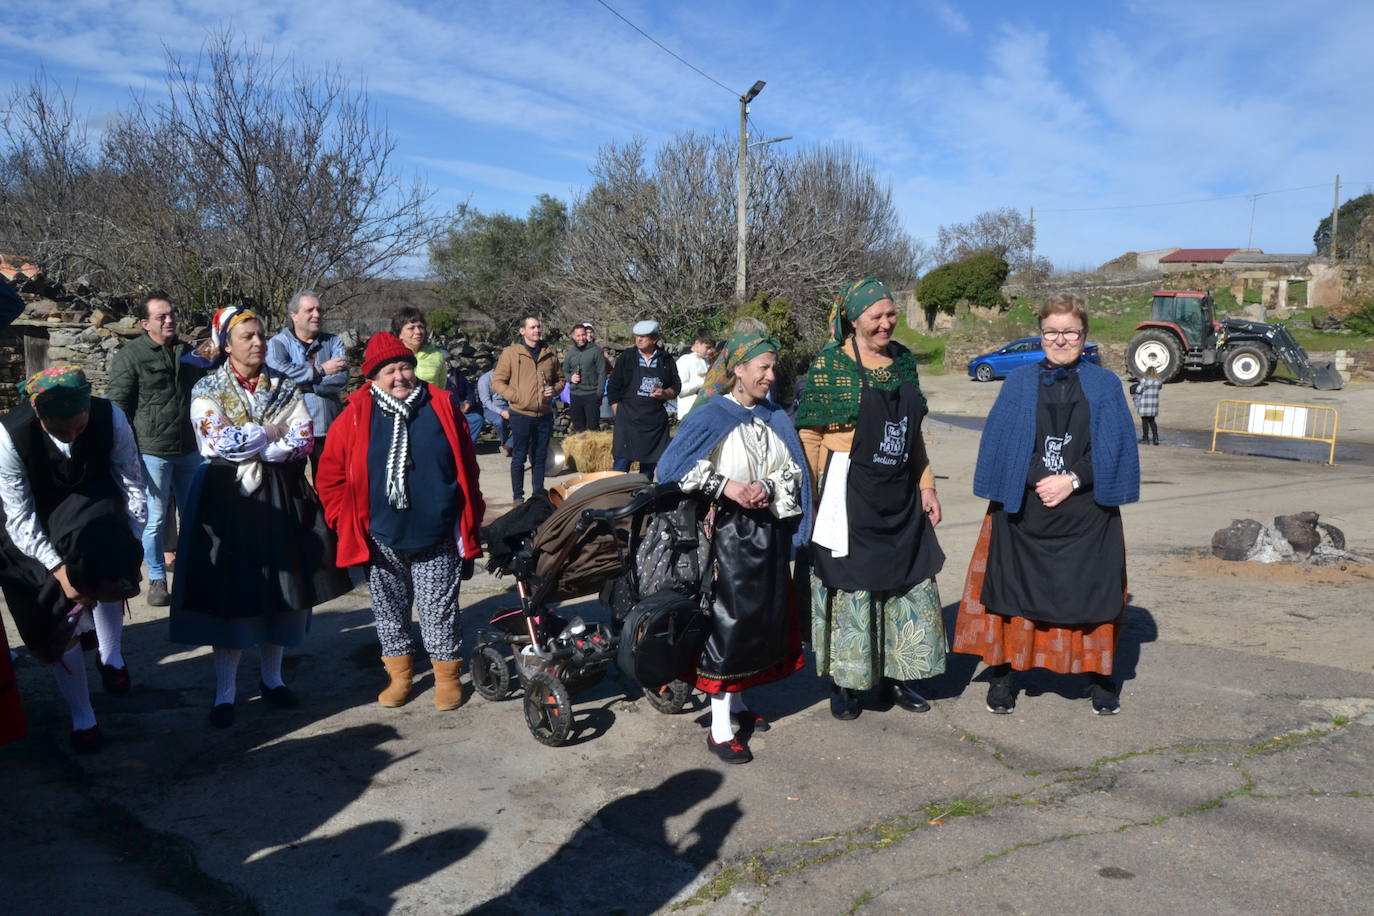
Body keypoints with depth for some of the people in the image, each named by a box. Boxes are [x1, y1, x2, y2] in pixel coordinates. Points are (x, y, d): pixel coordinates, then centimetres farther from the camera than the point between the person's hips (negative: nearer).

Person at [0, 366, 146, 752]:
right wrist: (59, 569, -27)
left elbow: (133, 485, -14)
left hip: (93, 514, 0)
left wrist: (129, 550, -19)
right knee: (58, 622, 2)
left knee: (106, 565, -33)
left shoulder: (110, 418, -25)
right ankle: (82, 717, 23)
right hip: (36, 529, 0)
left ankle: (111, 654, -6)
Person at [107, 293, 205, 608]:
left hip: (190, 449, 5)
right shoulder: (131, 355, -6)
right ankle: (157, 579, 14)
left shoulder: (188, 353, 11)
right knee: (155, 518, 1)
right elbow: (117, 406, -7)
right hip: (152, 451, -5)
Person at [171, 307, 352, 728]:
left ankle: (272, 677, 26)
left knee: (284, 589, 8)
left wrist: (246, 443, -13)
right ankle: (225, 691, 12)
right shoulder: (207, 390, 0)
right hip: (228, 497, -3)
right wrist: (270, 432, -9)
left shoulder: (285, 387, 6)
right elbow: (219, 441, -16)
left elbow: (304, 440, -7)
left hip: (282, 496, 3)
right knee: (229, 594, 0)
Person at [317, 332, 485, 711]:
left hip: (437, 537, -1)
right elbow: (331, 476, 4)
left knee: (440, 608, 6)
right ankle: (399, 674, 29)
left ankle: (447, 676, 22)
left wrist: (470, 526, 4)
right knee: (389, 608, 13)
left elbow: (467, 468, 4)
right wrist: (348, 523, -1)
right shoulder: (356, 416, -2)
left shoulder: (443, 407, 0)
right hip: (382, 540, 1)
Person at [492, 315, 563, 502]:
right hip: (521, 415, -4)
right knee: (519, 457, 4)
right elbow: (497, 382, -5)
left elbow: (559, 379, 18)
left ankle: (539, 493, 24)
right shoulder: (511, 353, -5)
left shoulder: (549, 353, 8)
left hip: (545, 415, 4)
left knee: (540, 457, 13)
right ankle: (518, 496, 13)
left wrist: (555, 390, -3)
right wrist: (515, 396, -14)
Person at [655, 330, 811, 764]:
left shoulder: (776, 419, 9)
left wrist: (769, 488, -14)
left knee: (763, 617, 13)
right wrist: (724, 485, -21)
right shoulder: (709, 416, -8)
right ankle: (720, 728, 3)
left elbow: (793, 472, 7)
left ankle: (736, 701, 33)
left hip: (768, 534, 6)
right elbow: (671, 467, -14)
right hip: (727, 533, -6)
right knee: (726, 620, -5)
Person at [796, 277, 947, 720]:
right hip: (849, 496, -6)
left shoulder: (903, 360, 8)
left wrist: (926, 486, 11)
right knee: (850, 586, 3)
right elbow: (809, 438, -9)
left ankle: (896, 676, 29)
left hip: (901, 496, 6)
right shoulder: (829, 365, -10)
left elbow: (914, 434, 15)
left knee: (912, 583, 12)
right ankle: (844, 683, 21)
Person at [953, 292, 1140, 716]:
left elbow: (1114, 447, -1)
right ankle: (1003, 674, 15)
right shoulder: (1019, 383, 6)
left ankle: (1099, 677, 22)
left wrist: (1072, 480, -14)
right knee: (1014, 589, 2)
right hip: (1022, 512, 0)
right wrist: (1037, 482, -11)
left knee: (1089, 592, 5)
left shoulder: (1104, 385, 6)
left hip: (1085, 514, 0)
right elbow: (998, 445, 1)